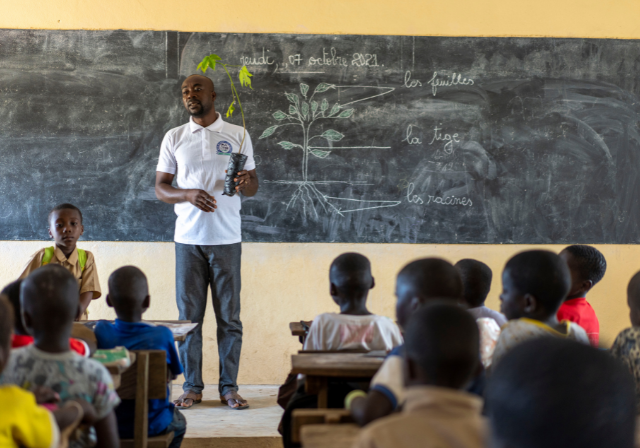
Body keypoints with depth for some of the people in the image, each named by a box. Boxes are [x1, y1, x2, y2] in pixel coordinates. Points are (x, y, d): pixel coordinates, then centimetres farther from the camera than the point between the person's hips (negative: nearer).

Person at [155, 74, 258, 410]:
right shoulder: (174, 138, 9)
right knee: (189, 315, 2)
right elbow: (160, 187, 7)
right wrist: (188, 195, -13)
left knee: (229, 315, 1)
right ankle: (192, 386, 11)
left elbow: (254, 185, 8)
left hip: (226, 238, -1)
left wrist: (245, 183, -16)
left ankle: (229, 386, 10)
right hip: (188, 238, 1)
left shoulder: (238, 135, 7)